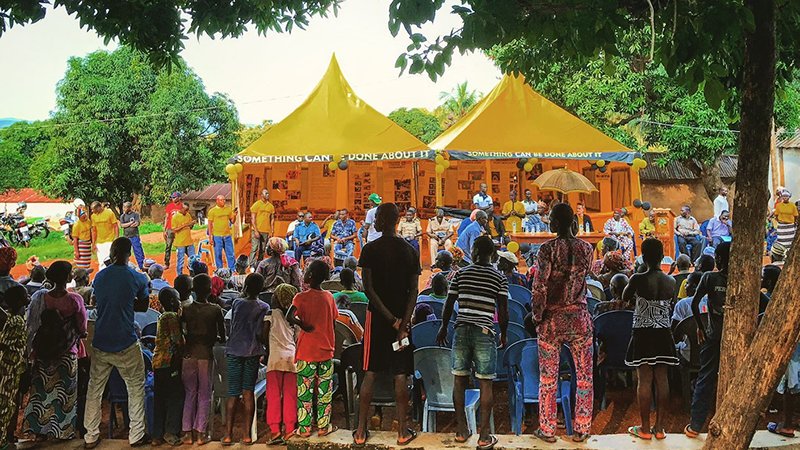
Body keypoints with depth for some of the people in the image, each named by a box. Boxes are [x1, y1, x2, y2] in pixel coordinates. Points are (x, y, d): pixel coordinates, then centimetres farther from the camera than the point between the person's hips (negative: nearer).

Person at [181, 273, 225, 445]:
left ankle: (187, 432, 10)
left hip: (189, 354, 2)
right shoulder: (215, 310, -5)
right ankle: (200, 432, 6)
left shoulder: (185, 310, 0)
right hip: (206, 354, -2)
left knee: (189, 393, 10)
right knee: (204, 394, 7)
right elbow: (222, 336, -1)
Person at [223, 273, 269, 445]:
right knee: (248, 393, 5)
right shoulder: (263, 307, -4)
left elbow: (232, 327, 9)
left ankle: (228, 434, 2)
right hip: (252, 353, 0)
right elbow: (260, 333, -4)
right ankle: (247, 435, 4)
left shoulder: (237, 303, -2)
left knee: (233, 394, 4)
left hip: (234, 352, 0)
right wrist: (262, 352, 9)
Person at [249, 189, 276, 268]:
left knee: (262, 250, 5)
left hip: (266, 232, 4)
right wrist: (256, 231, -12)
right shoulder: (256, 204, -3)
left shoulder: (271, 206, 9)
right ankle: (252, 266, -7)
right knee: (254, 249, -8)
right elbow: (252, 218, -5)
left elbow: (272, 219, 13)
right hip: (257, 230, -4)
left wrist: (271, 231, 5)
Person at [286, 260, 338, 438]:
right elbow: (332, 321, 7)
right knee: (324, 390, 11)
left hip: (306, 351, -3)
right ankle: (324, 426, 17)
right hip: (326, 350, 3)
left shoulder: (302, 297, -12)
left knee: (304, 390, 6)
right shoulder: (329, 297, 0)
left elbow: (289, 317, -27)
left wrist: (302, 324, -10)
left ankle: (304, 428, 11)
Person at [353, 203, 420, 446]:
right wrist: (403, 323, -7)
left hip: (377, 316, -2)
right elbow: (414, 291, -4)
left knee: (370, 374, 4)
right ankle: (403, 431, 10)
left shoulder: (370, 249, -7)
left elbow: (369, 288, -12)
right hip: (402, 316, 2)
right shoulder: (410, 251, 2)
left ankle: (361, 431, 8)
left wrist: (390, 318, -11)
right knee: (400, 375, 5)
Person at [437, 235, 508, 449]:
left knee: (460, 379, 11)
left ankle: (461, 430, 16)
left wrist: (443, 327, 20)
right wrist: (503, 334, 14)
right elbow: (502, 311, -1)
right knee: (485, 383, 1)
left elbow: (449, 304, 7)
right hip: (484, 332, -2)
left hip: (461, 330, 2)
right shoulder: (499, 278, 1)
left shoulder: (461, 274, 5)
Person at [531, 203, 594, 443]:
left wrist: (537, 315, -1)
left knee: (548, 378, 8)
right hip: (579, 317, 2)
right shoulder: (586, 248, 0)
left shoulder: (548, 248, -11)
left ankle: (547, 430, 15)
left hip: (552, 318, -2)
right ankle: (581, 430, 17)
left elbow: (540, 286, -13)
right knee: (584, 376, 12)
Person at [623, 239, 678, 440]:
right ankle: (659, 427, 15)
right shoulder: (671, 282, -1)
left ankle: (645, 428, 8)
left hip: (643, 335, -4)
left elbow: (625, 298, 4)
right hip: (664, 334, 4)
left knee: (645, 380, 1)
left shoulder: (638, 279, -14)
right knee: (661, 379, 8)